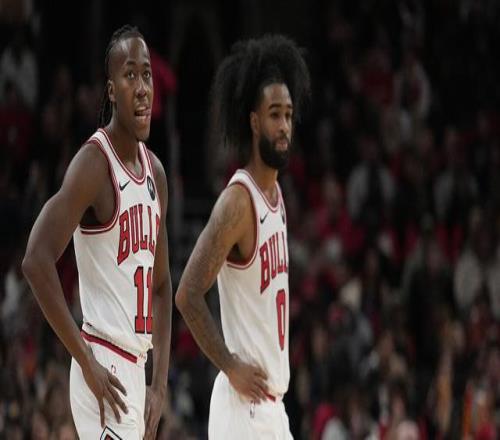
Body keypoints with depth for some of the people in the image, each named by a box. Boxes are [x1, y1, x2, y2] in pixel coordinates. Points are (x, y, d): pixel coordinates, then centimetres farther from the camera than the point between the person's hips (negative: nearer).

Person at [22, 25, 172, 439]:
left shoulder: (155, 171, 14)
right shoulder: (94, 163, -12)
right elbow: (37, 260, -21)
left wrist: (159, 384, 12)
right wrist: (86, 363, -19)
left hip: (136, 369, 9)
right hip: (105, 372, -9)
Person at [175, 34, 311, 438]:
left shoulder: (277, 196, 13)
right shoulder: (238, 201, -16)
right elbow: (188, 296, -21)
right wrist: (231, 366, -18)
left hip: (273, 404, 10)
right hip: (243, 405, -10)